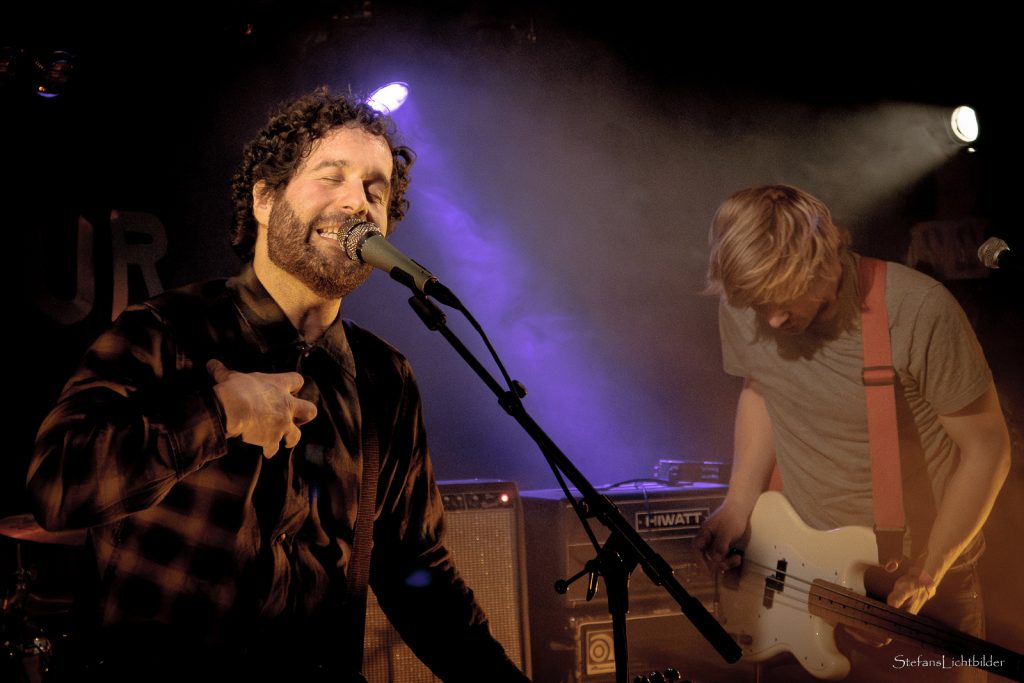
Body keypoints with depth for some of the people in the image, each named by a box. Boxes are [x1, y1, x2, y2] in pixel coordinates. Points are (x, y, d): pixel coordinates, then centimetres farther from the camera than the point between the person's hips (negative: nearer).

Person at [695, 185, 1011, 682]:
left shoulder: (919, 314, -27)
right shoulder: (743, 308, -13)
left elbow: (987, 450, -16)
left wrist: (926, 574, -15)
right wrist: (739, 504, -2)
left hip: (922, 564, -3)